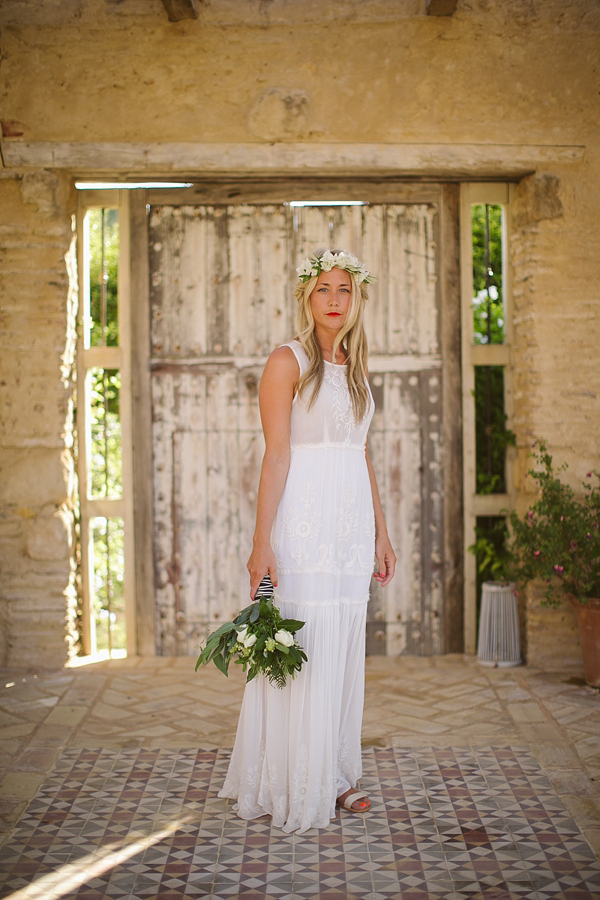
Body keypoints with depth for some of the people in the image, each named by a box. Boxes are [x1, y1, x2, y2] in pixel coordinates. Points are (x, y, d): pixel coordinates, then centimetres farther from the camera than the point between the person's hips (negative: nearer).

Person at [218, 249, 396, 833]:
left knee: (342, 651, 11)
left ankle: (331, 776, 23)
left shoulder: (353, 367, 15)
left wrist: (380, 532, 17)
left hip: (352, 524, 7)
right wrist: (262, 543, -16)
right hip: (304, 521, -7)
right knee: (300, 650, -2)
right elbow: (276, 455, -11)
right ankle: (292, 788, 10)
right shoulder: (288, 361, -6)